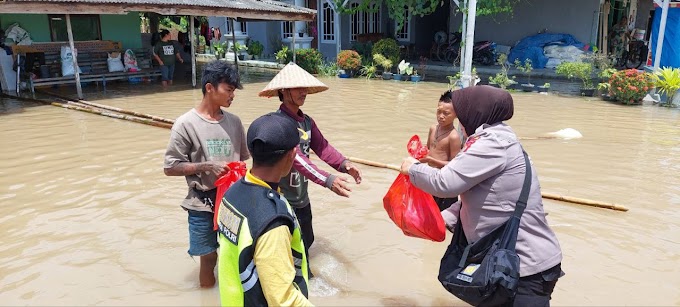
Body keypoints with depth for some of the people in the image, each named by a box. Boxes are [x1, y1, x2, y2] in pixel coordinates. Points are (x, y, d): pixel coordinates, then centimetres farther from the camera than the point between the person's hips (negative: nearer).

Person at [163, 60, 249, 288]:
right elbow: (170, 167, -9)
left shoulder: (234, 122, 1)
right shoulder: (186, 124, -12)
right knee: (208, 257, 9)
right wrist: (207, 166, -20)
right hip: (203, 204, -4)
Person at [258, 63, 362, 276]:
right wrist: (328, 180, -42)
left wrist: (344, 164, -22)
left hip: (302, 199, 8)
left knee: (306, 241, 25)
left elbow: (322, 147, -3)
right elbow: (295, 157, -34)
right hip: (282, 201, -8)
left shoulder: (307, 121, 5)